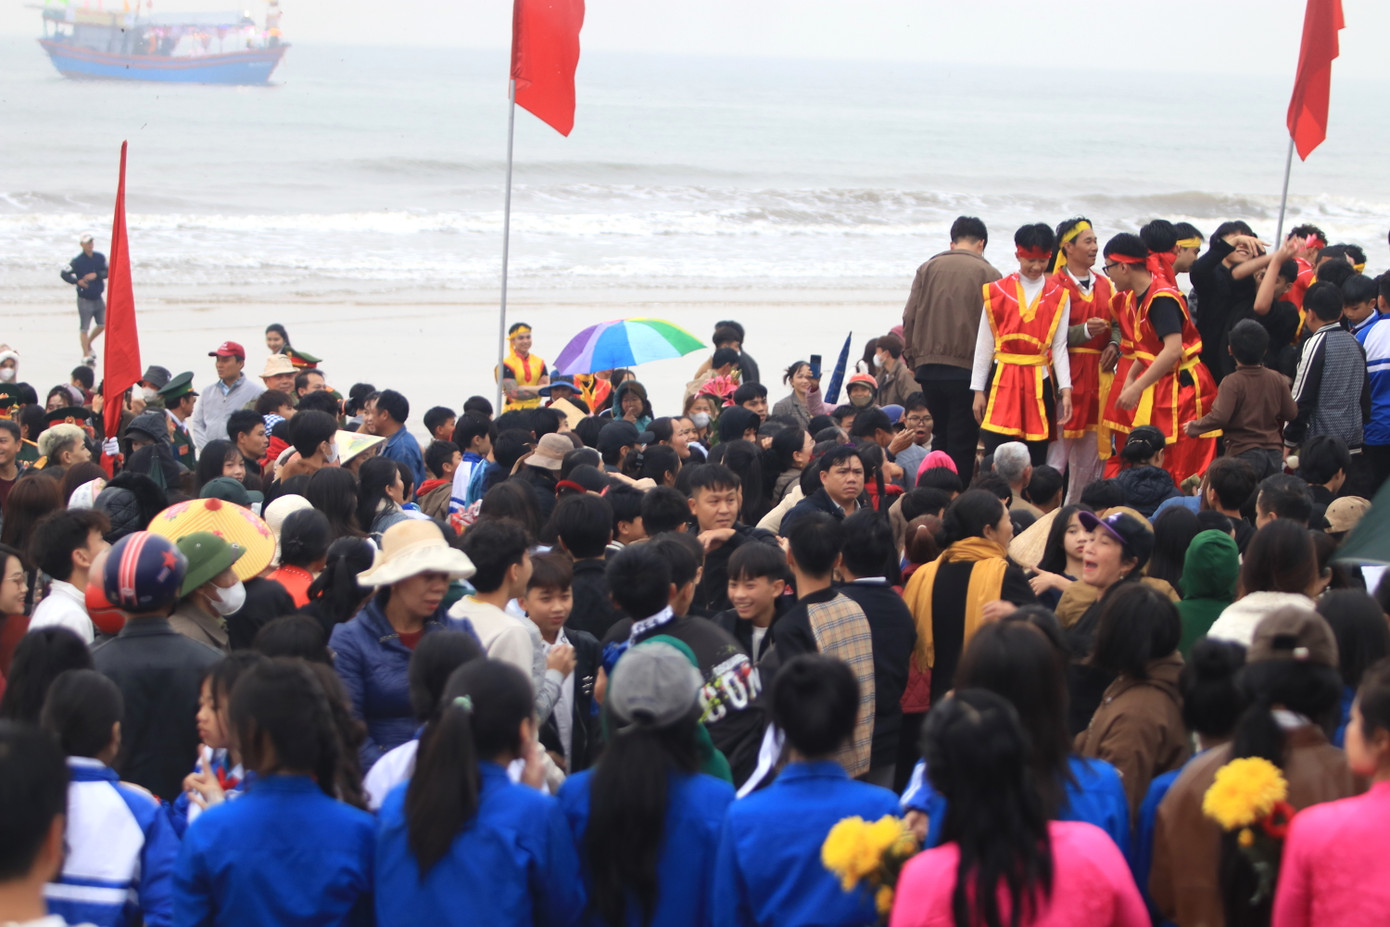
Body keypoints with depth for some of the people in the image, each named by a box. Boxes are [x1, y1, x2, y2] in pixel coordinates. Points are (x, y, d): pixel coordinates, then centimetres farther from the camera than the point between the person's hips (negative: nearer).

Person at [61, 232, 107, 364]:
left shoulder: (100, 257, 2)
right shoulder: (77, 261, -10)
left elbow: (107, 272, -5)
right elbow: (64, 274, -9)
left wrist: (96, 275, -22)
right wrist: (77, 281, -22)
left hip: (98, 298, 5)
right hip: (84, 300, -5)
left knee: (103, 324, 7)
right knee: (84, 328, -3)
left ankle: (88, 344, 29)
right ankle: (86, 354, 4)